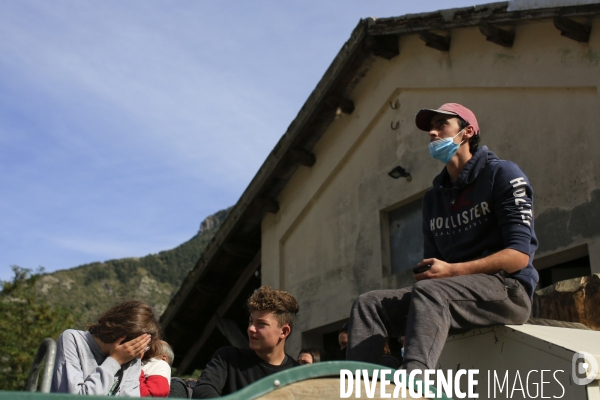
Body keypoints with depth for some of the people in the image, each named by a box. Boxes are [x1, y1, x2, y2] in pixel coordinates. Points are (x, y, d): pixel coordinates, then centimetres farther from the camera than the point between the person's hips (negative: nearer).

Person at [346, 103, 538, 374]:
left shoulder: (502, 174, 1)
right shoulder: (433, 198, 21)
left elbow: (520, 254, -10)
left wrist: (451, 271, -18)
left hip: (506, 289, -6)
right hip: (443, 297, 7)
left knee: (429, 292, -36)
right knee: (368, 305, -12)